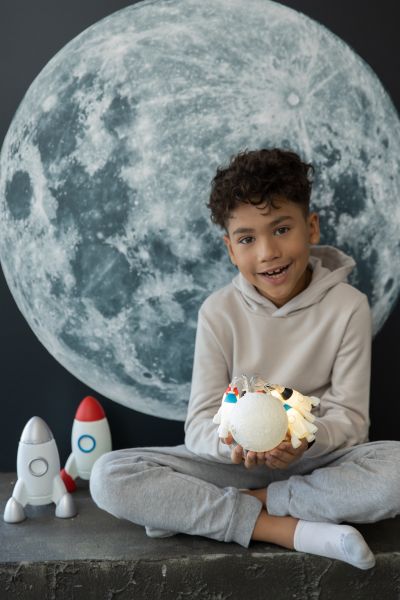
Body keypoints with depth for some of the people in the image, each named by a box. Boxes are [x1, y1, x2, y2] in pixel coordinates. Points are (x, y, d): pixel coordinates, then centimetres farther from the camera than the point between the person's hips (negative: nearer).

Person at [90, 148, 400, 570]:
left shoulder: (347, 306, -8)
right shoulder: (218, 311, -6)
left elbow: (350, 417, -7)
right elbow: (199, 424, -9)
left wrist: (308, 439, -30)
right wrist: (232, 442, -33)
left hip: (318, 460, 0)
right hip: (237, 462, 1)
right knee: (109, 476, -22)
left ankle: (196, 511, -20)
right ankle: (292, 530, -25)